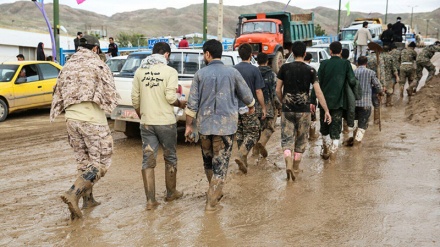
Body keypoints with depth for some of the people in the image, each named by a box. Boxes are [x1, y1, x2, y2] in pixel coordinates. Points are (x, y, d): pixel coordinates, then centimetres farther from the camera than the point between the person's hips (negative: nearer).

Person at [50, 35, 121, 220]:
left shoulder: (67, 66, 13)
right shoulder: (97, 65, -4)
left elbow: (58, 96, 17)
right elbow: (110, 95, -7)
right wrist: (108, 105, 12)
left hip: (71, 117, 7)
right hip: (92, 119, -6)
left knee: (83, 159, 19)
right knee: (100, 162, 0)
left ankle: (88, 199, 25)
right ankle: (73, 193, -15)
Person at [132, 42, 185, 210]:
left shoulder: (140, 71, 5)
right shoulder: (170, 71, -7)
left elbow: (135, 99, 5)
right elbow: (170, 97, -16)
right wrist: (181, 104, 5)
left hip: (146, 122, 3)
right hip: (166, 122, -3)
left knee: (148, 161, 7)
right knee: (170, 158, 15)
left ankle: (150, 200, 6)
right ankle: (171, 193, 28)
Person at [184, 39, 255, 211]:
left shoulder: (200, 74, -1)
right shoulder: (232, 73, -2)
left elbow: (192, 103, -3)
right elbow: (246, 95, 10)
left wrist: (188, 126, 6)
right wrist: (251, 107, 31)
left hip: (205, 125, 2)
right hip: (225, 126, -1)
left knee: (208, 162, 20)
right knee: (220, 164, 3)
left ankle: (215, 193, 35)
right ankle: (211, 201, 0)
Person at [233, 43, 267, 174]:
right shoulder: (254, 70, -9)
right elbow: (258, 91, -9)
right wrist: (263, 108, 0)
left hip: (236, 107, 4)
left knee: (239, 134, 13)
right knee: (253, 134, 4)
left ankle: (243, 161, 16)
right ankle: (241, 155, -17)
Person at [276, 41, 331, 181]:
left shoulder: (285, 68, -1)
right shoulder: (310, 70, -3)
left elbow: (278, 90, 1)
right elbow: (318, 92, -8)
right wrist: (326, 111, -5)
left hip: (287, 110, 0)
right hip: (303, 110, 0)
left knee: (287, 138, 4)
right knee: (301, 139, 14)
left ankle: (288, 162, -19)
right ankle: (296, 166, 23)